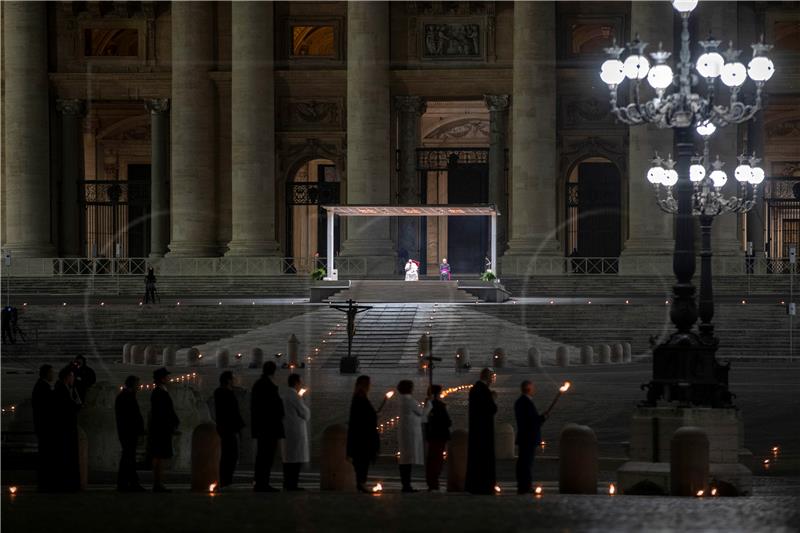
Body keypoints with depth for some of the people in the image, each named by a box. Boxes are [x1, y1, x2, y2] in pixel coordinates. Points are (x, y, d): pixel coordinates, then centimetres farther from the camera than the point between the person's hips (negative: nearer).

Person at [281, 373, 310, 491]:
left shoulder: (286, 395, 13)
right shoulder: (295, 396, -14)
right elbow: (305, 413, -11)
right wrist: (308, 410, 9)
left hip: (288, 430, 9)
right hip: (296, 431, -9)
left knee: (288, 458, 10)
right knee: (297, 459, -8)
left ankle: (287, 484, 12)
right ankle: (292, 484, -12)